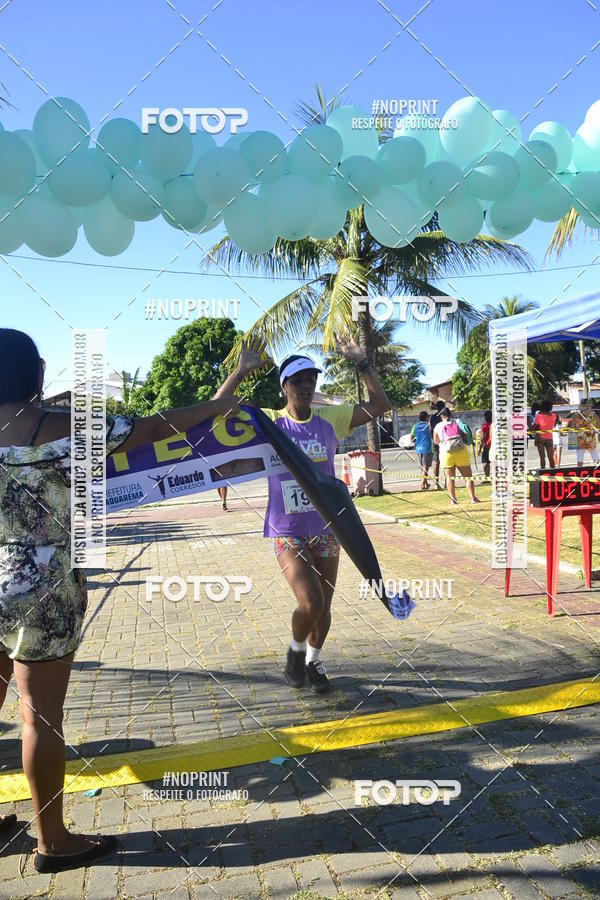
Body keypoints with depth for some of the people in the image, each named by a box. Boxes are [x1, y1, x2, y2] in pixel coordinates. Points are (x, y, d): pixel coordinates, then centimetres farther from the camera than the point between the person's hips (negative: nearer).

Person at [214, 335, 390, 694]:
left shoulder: (331, 418, -1)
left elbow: (381, 405, -2)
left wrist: (361, 362, -10)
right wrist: (241, 371, -21)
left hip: (326, 528, 3)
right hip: (287, 532, -3)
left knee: (324, 605, 12)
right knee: (311, 603, -15)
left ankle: (314, 662, 39)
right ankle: (296, 652, 18)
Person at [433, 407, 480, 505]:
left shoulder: (438, 426, 8)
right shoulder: (458, 422, 7)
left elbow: (435, 441, 16)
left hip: (446, 453, 0)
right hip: (461, 452, 0)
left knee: (450, 477, 6)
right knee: (468, 476, 7)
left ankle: (453, 499, -1)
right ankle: (473, 498, 0)